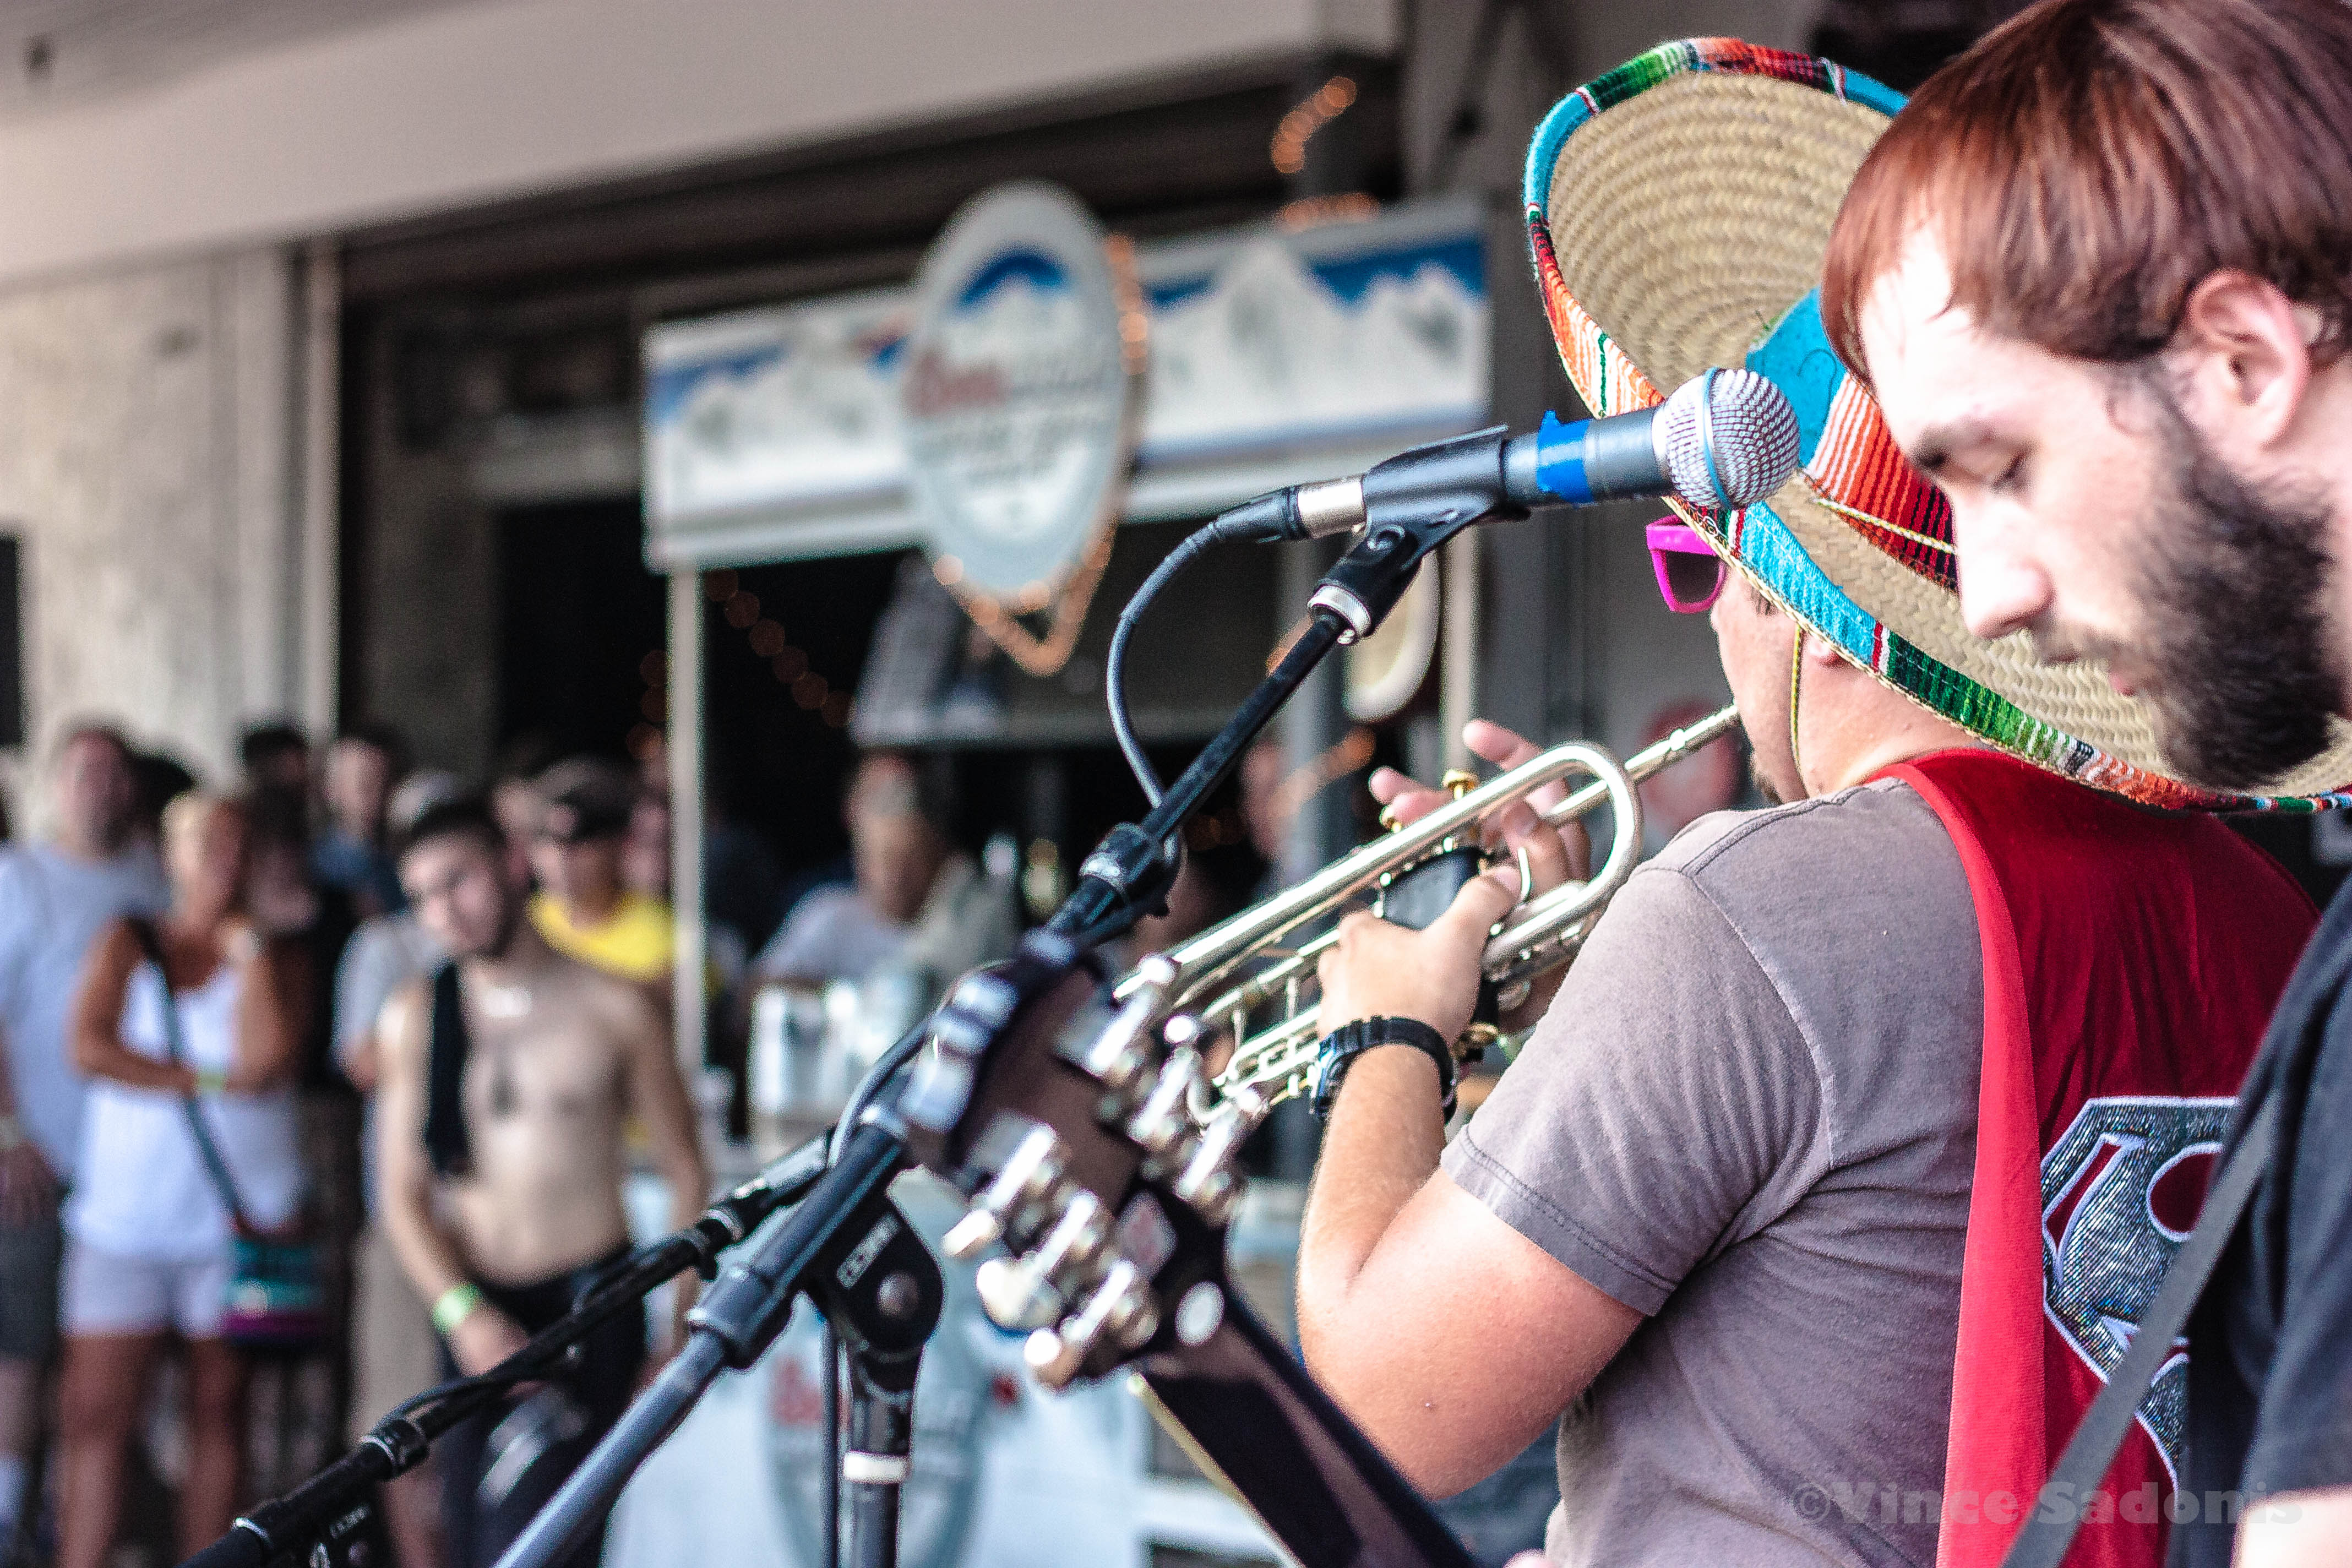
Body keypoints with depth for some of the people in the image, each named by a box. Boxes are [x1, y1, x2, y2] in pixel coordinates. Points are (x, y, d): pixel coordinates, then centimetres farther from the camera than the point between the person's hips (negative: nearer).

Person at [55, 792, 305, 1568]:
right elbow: (90, 1048, -7)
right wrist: (204, 1080, -9)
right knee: (94, 1415, -4)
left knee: (219, 1413, 4)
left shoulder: (274, 958, 6)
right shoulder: (128, 943, 8)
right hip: (124, 1214, 0)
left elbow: (265, 1058, -11)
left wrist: (246, 949, -6)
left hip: (236, 1217, 0)